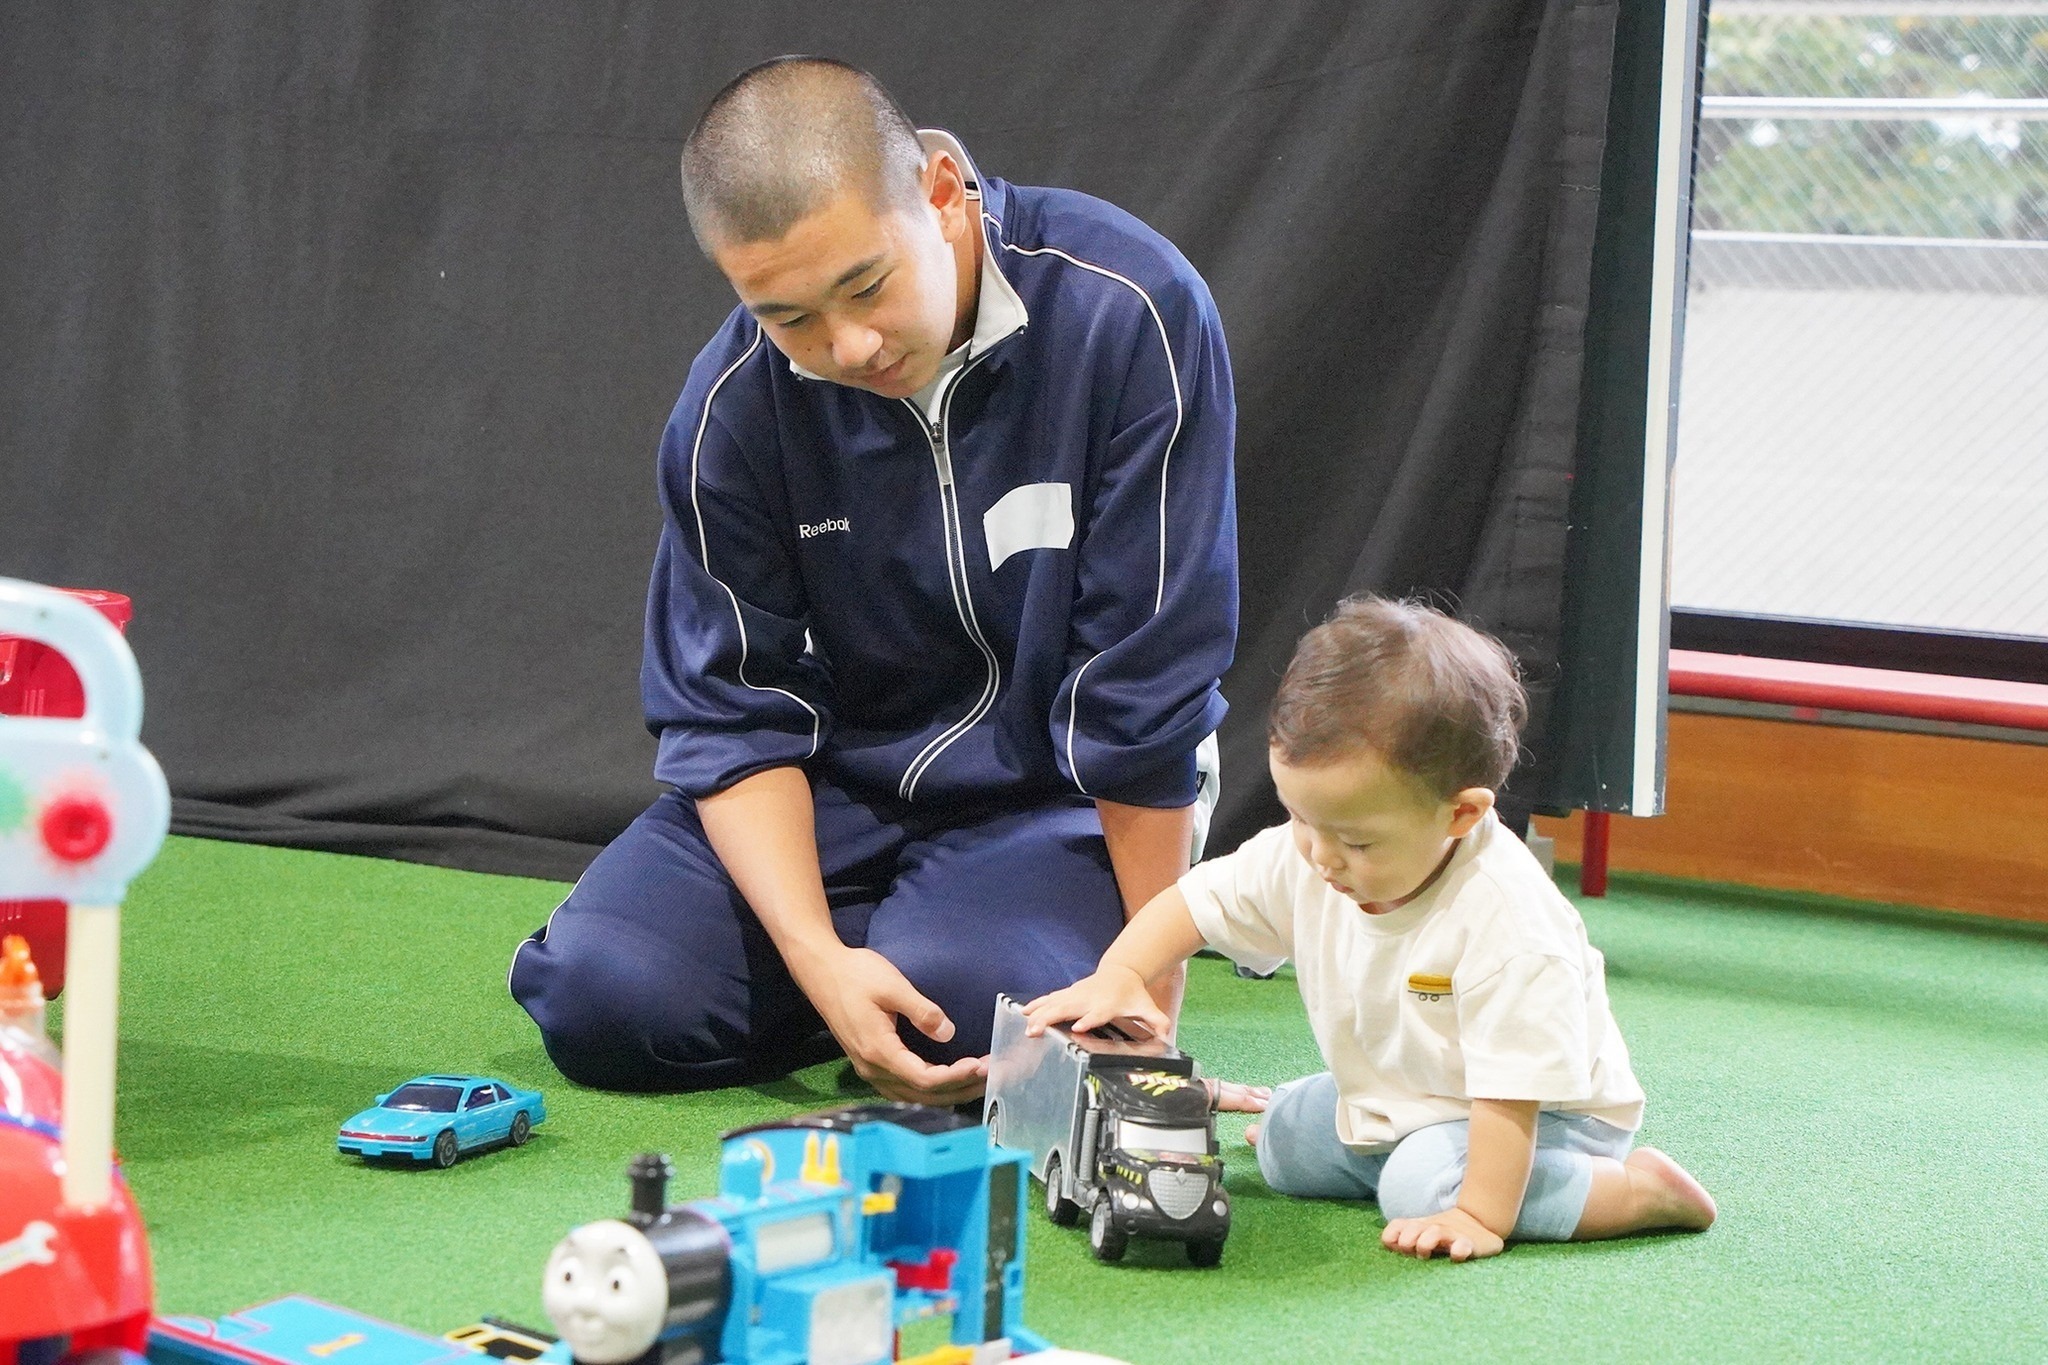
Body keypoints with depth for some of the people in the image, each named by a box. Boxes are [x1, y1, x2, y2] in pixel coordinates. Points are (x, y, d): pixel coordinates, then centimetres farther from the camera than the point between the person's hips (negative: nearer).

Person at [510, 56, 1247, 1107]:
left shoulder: (1129, 314, -24)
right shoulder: (734, 402, -14)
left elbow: (1150, 683, -19)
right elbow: (730, 711, -9)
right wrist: (819, 959, -25)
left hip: (1051, 800, -3)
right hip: (838, 782, 3)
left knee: (964, 1009, -31)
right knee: (602, 998, -17)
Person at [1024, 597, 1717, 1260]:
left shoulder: (1504, 920, -36)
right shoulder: (1303, 858, -14)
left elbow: (1513, 1088, -36)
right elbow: (1197, 901, -2)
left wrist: (1479, 1216, -40)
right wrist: (1118, 976, -19)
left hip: (1540, 1116, -8)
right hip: (1391, 1101, 8)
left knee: (1428, 1183, -32)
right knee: (1285, 1146, 11)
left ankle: (1640, 1188, -18)